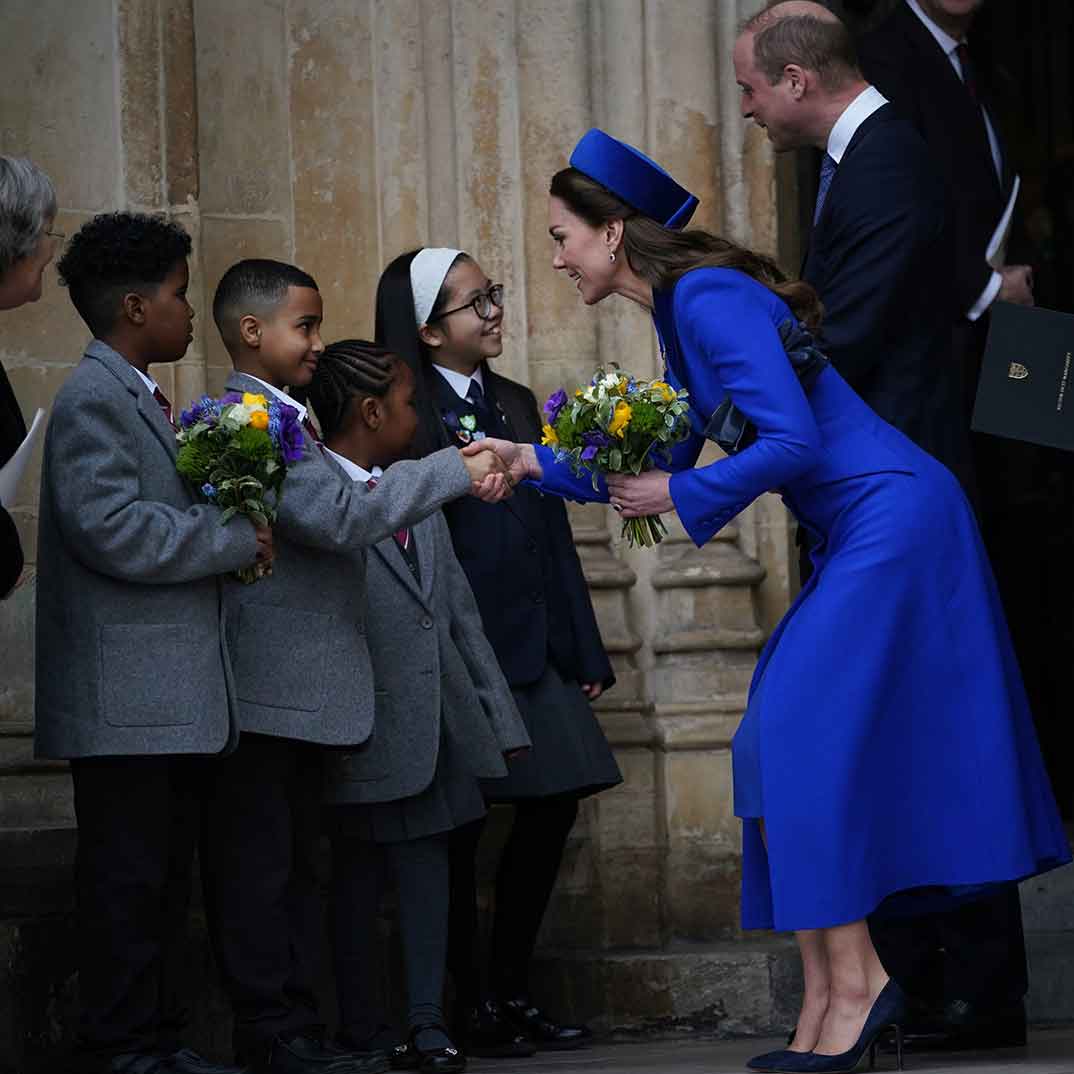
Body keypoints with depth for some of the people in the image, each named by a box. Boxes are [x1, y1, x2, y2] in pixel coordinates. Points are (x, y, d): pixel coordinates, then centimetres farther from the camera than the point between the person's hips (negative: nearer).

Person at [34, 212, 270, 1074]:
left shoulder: (143, 398, 19)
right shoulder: (95, 399, -12)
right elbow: (110, 527, -23)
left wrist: (225, 537, 9)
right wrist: (235, 540, -14)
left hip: (176, 701, 10)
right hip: (126, 699, -10)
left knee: (166, 877, 12)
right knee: (129, 875, -7)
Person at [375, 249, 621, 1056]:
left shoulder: (516, 404, 15)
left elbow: (551, 533, 16)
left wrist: (584, 652, 15)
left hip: (532, 647, 7)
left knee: (552, 808, 6)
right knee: (461, 826, -1)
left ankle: (513, 994, 17)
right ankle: (472, 1005, 8)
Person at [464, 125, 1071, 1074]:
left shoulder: (708, 298, -17)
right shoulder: (682, 312, 14)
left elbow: (791, 440, -24)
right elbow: (659, 466, 21)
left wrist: (683, 495, -15)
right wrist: (535, 463, 17)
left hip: (890, 522, -10)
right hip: (864, 534, 10)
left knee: (803, 740, -11)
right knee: (782, 746, 7)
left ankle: (854, 981, -8)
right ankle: (833, 996, 7)